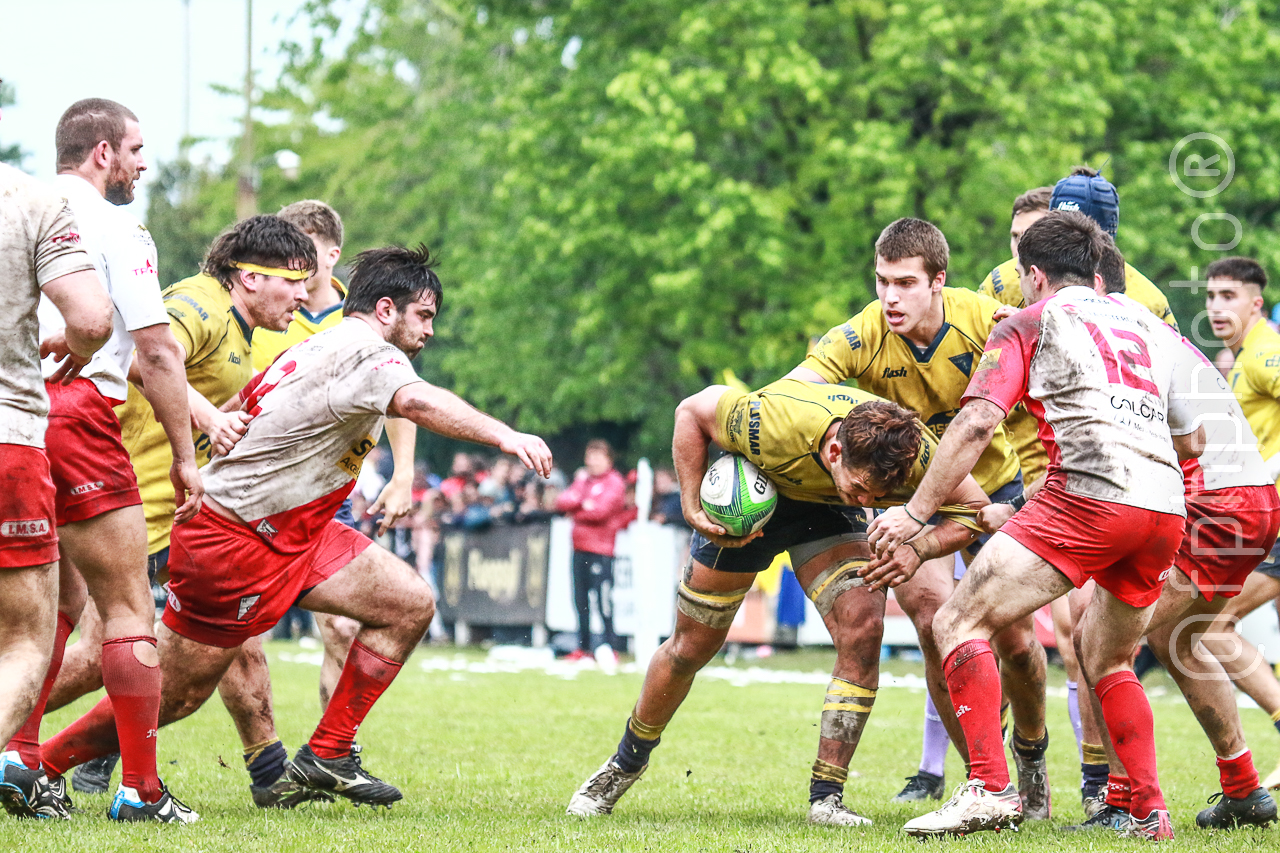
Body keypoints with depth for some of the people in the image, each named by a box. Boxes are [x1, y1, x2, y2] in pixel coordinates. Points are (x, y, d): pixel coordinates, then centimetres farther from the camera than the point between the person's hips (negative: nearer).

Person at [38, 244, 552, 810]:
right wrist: (503, 435, -48)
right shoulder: (366, 350, -18)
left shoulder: (321, 346, 13)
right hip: (233, 544, -10)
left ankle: (327, 756, 5)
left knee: (410, 604, 0)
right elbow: (415, 401, -40)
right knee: (171, 697, 0)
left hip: (291, 536, 10)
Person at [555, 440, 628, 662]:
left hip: (601, 550, -7)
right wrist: (582, 503, -11)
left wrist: (575, 511, -1)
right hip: (580, 548, 7)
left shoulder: (614, 482, -1)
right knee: (580, 600, 9)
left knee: (603, 599, -12)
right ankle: (583, 648, 16)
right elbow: (562, 502, 7)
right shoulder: (583, 479, 19)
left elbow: (601, 511, -14)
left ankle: (610, 646, -8)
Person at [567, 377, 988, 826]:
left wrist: (918, 549, -36)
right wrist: (693, 507, -28)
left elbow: (974, 507, -18)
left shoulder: (917, 455, -35)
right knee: (691, 647, 8)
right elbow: (693, 410, -24)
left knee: (864, 627, -21)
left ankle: (826, 797, -12)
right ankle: (624, 765, 34)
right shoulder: (776, 424, -43)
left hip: (826, 511, 2)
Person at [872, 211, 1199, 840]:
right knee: (1105, 661, 26)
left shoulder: (1031, 323, 11)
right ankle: (1149, 813, 20)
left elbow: (976, 423, -3)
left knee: (959, 622, -4)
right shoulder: (1145, 325, 27)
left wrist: (915, 512, -2)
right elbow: (1191, 440, 35)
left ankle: (990, 787, -18)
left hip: (1091, 493, -7)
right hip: (1166, 506, 7)